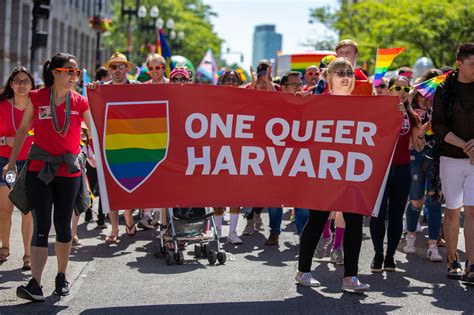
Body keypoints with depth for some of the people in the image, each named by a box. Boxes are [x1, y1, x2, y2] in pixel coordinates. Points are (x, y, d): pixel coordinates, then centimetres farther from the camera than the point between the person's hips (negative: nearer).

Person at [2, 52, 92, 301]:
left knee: (63, 224, 10)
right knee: (41, 225, -9)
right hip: (39, 170, -1)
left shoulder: (80, 102, 3)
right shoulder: (36, 98, 1)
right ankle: (35, 284, -13)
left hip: (69, 171, 1)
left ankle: (61, 276, 27)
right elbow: (23, 130, 10)